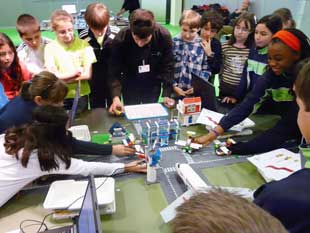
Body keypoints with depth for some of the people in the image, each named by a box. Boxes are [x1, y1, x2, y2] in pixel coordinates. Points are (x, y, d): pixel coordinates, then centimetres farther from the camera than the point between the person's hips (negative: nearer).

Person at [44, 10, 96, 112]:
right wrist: (75, 72, -11)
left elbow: (87, 74, -10)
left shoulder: (83, 45, -6)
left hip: (81, 95, 0)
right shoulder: (50, 47, -5)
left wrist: (62, 77, -12)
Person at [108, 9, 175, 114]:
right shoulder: (120, 39, -26)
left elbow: (168, 66, -14)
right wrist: (116, 97, -34)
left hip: (153, 85, 1)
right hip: (130, 85, -1)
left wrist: (166, 94, -20)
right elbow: (114, 71, -21)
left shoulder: (164, 36, -23)